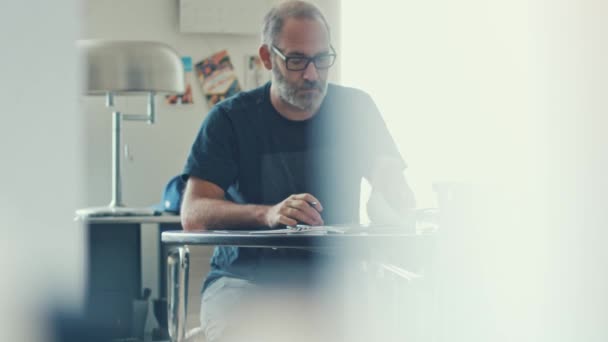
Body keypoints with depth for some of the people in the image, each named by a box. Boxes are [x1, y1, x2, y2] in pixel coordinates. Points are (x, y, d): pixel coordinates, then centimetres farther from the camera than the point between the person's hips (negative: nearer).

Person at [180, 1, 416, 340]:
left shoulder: (355, 110, 6)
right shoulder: (231, 118, 0)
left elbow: (402, 203, 5)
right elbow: (193, 214, -11)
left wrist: (386, 204, -22)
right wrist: (267, 214, -31)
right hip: (244, 280, -2)